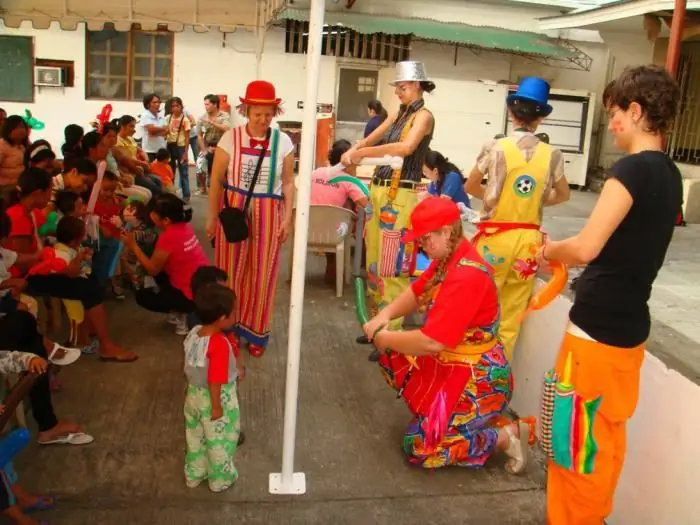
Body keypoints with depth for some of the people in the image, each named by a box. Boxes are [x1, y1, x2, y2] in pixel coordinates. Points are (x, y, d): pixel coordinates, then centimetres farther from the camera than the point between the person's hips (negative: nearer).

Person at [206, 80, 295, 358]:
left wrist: (288, 217, -1)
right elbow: (216, 180, -2)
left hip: (268, 215, 1)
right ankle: (227, 328, 26)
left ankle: (255, 332, 25)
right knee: (230, 272, 9)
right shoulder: (230, 138, -7)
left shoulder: (283, 142, -2)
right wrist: (212, 217, -1)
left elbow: (288, 183, 4)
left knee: (262, 275, 9)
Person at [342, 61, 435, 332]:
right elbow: (369, 140, 19)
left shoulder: (423, 115, -5)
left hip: (400, 196, -8)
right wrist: (352, 152, -3)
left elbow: (406, 147, -21)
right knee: (375, 263, 11)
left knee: (392, 269, -6)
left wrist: (363, 153, -17)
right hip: (379, 191, 8)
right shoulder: (398, 115, 18)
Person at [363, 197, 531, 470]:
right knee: (391, 357, 11)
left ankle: (507, 435, 1)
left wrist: (384, 338, -16)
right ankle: (437, 412, 14)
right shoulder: (447, 258, 0)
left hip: (478, 379, -10)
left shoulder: (466, 277, -29)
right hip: (451, 362, 10)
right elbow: (416, 292, 13)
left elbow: (431, 342, -32)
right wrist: (384, 315, -6)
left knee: (419, 447, -8)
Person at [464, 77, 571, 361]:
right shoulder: (552, 155, 0)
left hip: (496, 236, -2)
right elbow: (563, 195, 15)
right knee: (512, 313, 11)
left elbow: (470, 187, 5)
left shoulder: (495, 147, -7)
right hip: (528, 239, 2)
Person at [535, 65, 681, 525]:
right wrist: (561, 256, 14)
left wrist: (549, 251, -4)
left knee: (578, 440, 6)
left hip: (597, 330, -9)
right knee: (606, 436, 21)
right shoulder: (669, 175, 9)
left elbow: (586, 248, -24)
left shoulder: (633, 168, -18)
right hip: (629, 328, 9)